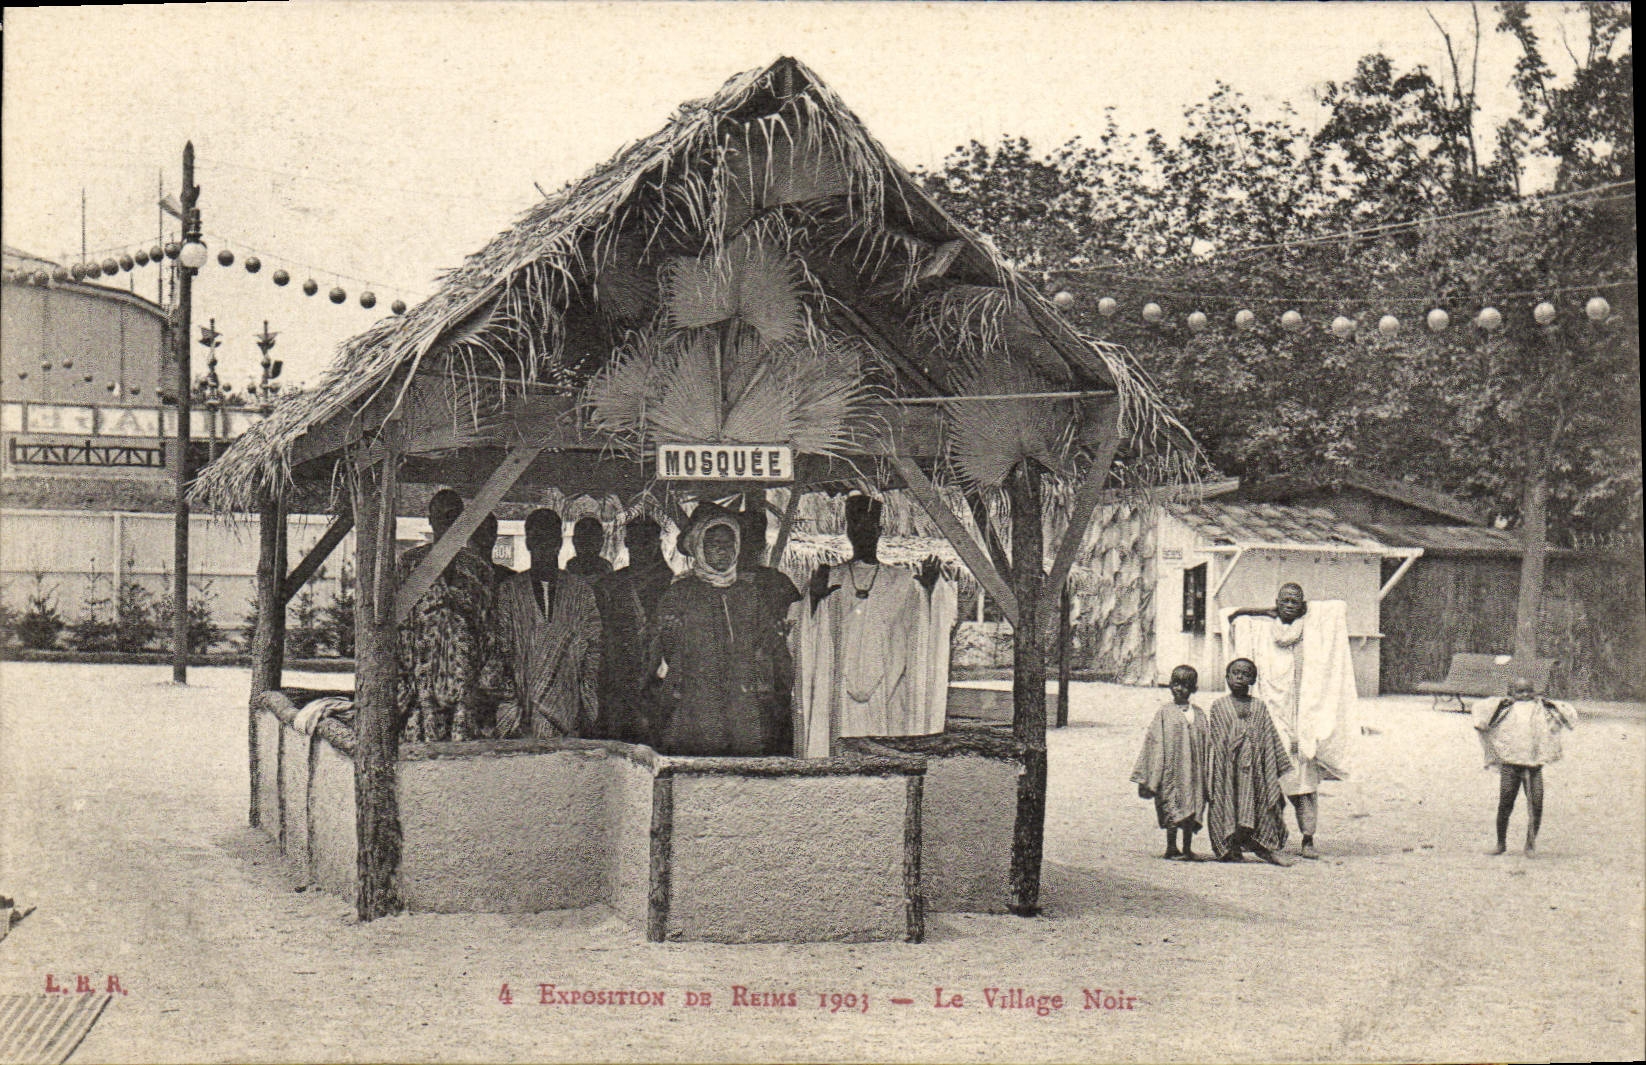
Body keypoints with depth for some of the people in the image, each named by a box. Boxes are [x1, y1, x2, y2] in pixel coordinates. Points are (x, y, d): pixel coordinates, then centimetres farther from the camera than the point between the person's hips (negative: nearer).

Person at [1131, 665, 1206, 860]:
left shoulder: (1198, 714, 11)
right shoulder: (1164, 713, 1)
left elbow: (1205, 743, 12)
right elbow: (1155, 742, -1)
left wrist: (1207, 774, 7)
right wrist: (1153, 776, -6)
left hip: (1193, 769, 3)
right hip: (1171, 769, -3)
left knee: (1192, 808, 4)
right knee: (1173, 807, -5)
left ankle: (1187, 848, 10)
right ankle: (1171, 847, 1)